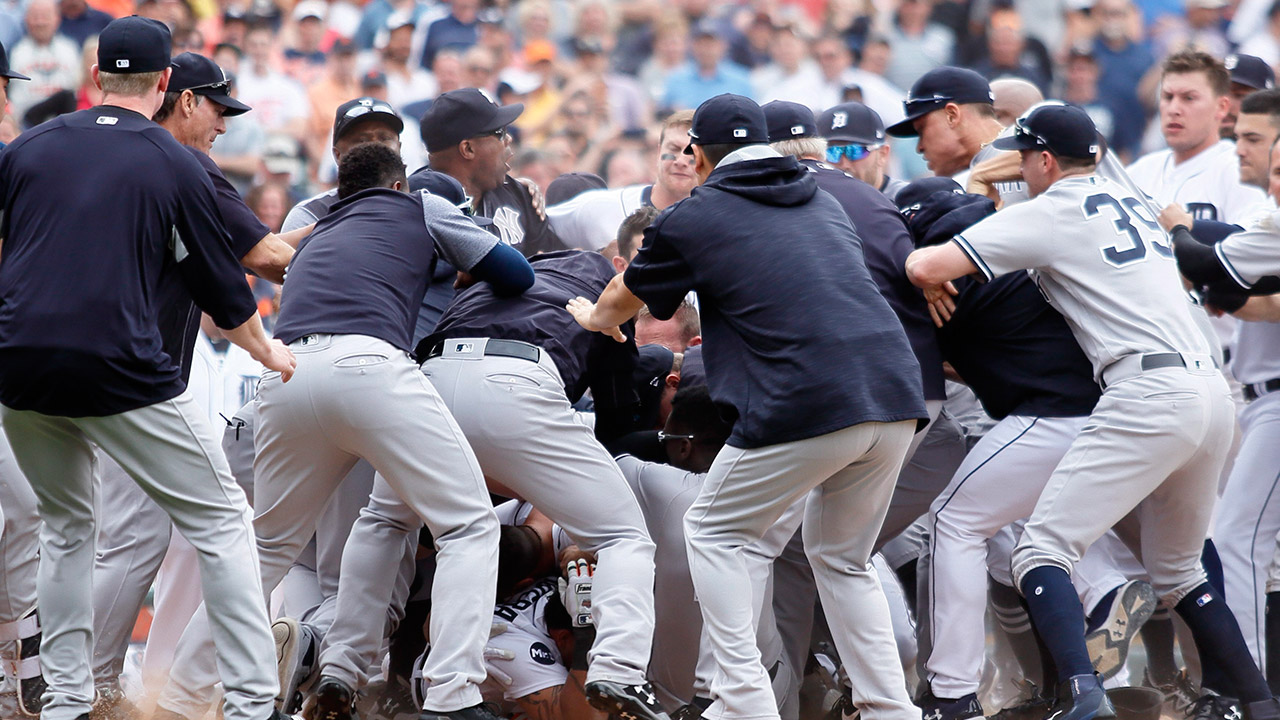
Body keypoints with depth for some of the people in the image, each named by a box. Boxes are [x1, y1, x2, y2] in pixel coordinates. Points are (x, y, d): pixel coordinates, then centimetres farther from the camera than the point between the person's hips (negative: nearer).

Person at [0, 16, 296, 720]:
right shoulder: (177, 166, 5)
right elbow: (225, 298, 12)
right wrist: (270, 351, 31)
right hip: (119, 367, -4)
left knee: (65, 526, 24)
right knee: (221, 521, 6)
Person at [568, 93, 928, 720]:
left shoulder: (694, 217, 8)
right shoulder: (823, 202, 24)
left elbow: (621, 301, 25)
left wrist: (593, 317, 49)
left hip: (809, 404, -6)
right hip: (897, 396, 6)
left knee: (713, 531, 13)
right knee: (840, 556, 22)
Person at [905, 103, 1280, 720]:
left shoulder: (1050, 212, 1)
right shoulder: (1130, 203, 24)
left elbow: (927, 268, -6)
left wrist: (922, 267, 16)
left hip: (1148, 389, -8)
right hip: (1214, 393, 8)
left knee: (1042, 551, -9)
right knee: (1176, 570, 22)